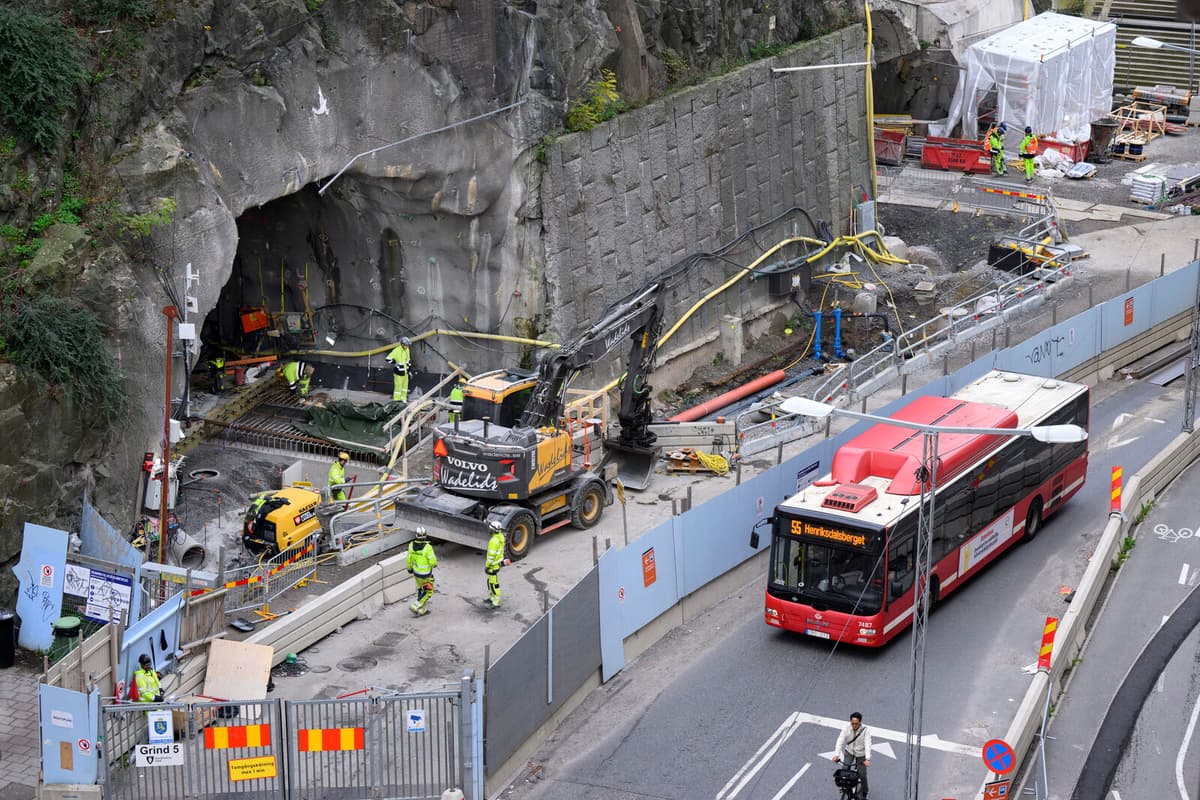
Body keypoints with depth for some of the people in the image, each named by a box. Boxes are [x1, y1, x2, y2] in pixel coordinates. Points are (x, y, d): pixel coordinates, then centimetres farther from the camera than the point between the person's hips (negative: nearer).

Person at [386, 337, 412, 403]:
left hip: (405, 372, 8)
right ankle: (397, 399, 3)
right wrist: (395, 364, -16)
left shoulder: (407, 350, 6)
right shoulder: (396, 351, -19)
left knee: (405, 385, 15)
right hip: (398, 372, -8)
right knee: (398, 385, -5)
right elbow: (388, 359, -22)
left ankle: (403, 398, 27)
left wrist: (408, 366, 19)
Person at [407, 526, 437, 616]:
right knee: (428, 592, 14)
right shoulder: (428, 547, -30)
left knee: (421, 590, 25)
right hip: (426, 574, -5)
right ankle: (415, 606, 4)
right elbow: (432, 562, -23)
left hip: (416, 572, 5)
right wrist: (435, 564, 1)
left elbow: (409, 559, 0)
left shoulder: (412, 545, -14)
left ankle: (423, 610, 33)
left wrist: (409, 568, 17)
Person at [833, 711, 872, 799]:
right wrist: (836, 755, -39)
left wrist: (867, 759, -45)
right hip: (849, 752, 2)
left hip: (861, 754, -2)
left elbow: (867, 744, -33)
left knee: (862, 775, 1)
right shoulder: (846, 728, -21)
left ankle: (864, 793, 27)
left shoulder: (865, 730, -27)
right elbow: (840, 741, -26)